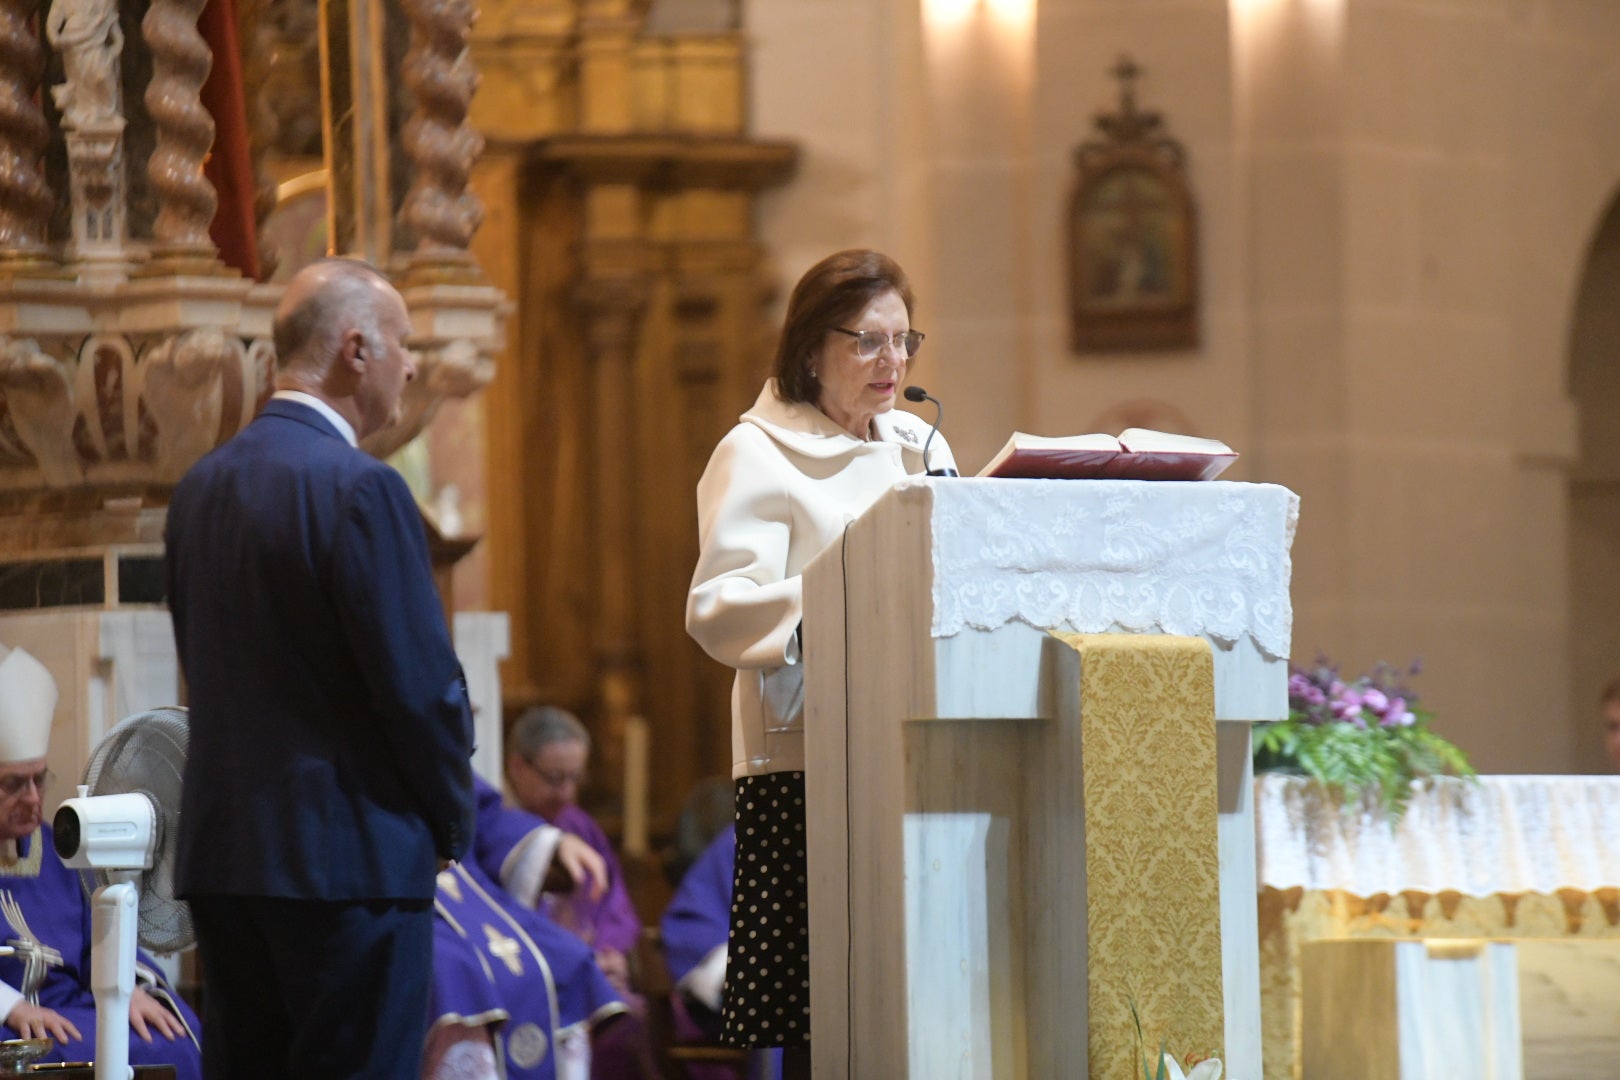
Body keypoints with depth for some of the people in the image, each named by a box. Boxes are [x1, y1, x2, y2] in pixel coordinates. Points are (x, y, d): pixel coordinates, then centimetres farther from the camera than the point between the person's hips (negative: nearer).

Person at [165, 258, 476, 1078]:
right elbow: (419, 681, -15)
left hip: (220, 851, 8)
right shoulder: (361, 490, -14)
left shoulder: (200, 488, 10)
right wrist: (453, 824, 1)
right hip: (349, 856, -8)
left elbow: (202, 666, 13)